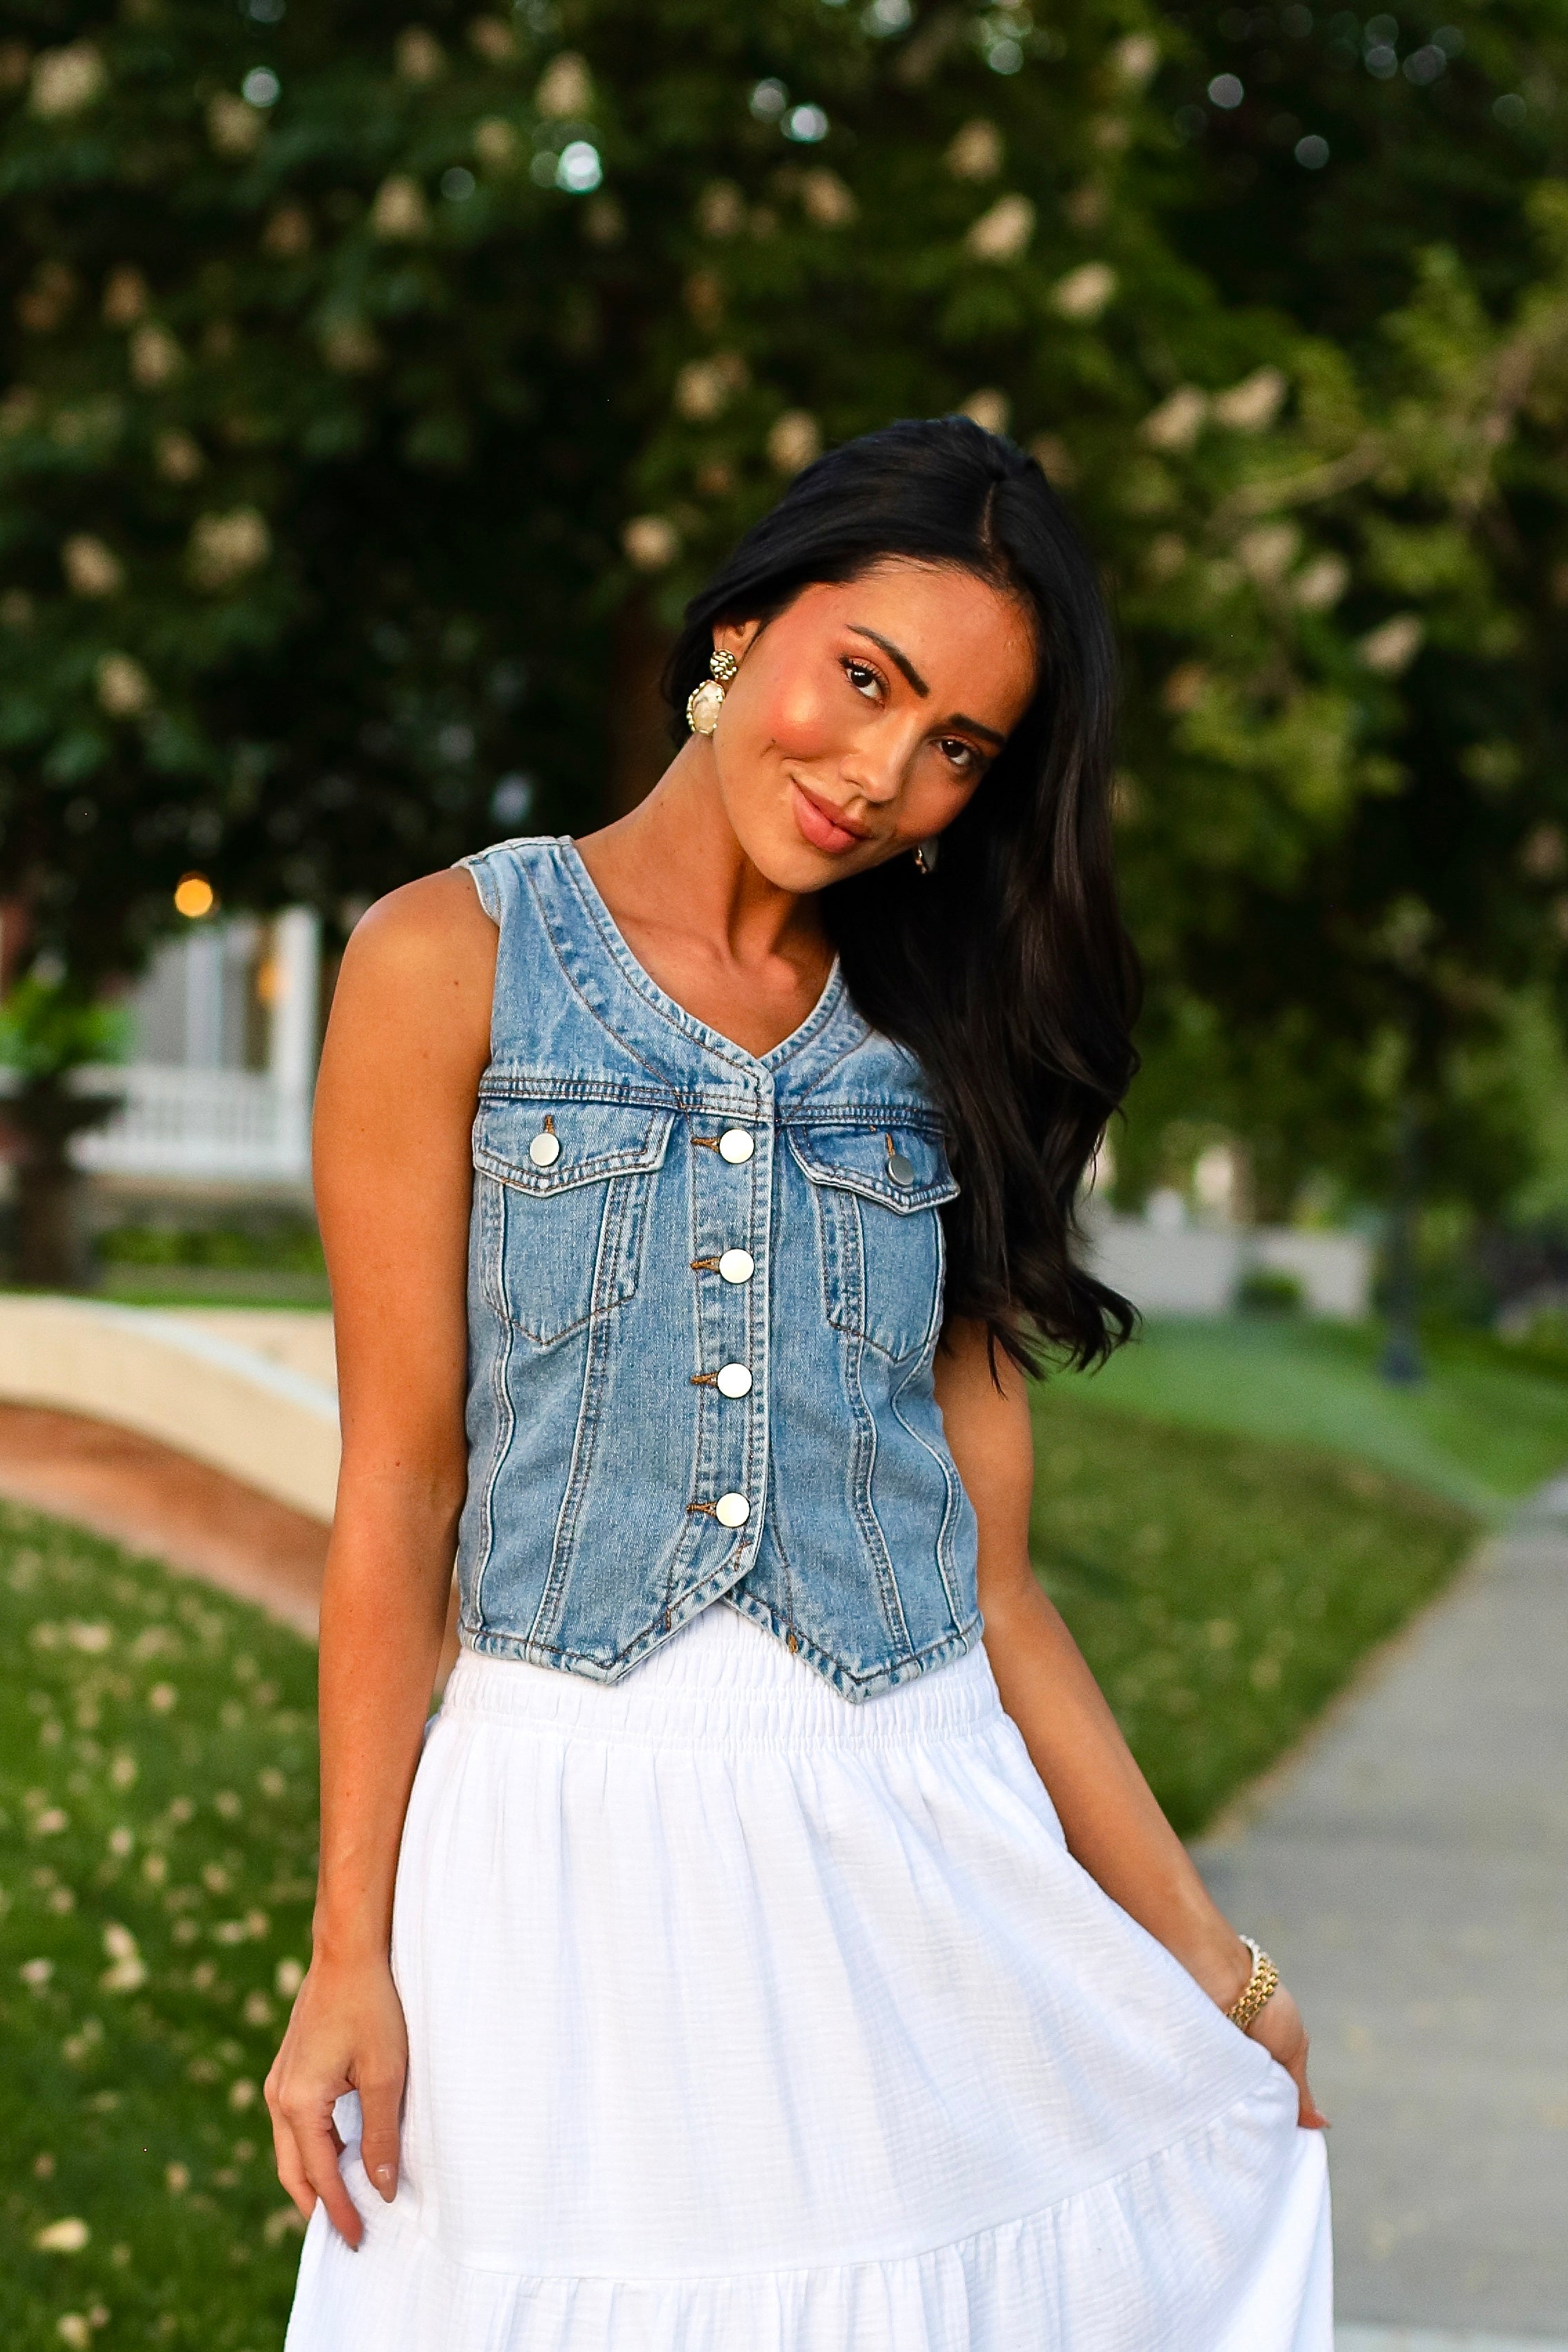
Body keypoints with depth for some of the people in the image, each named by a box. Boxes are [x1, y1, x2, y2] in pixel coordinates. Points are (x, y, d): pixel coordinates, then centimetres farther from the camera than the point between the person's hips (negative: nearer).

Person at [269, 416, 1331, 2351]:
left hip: (923, 1849, 3)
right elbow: (399, 1485, -4)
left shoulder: (931, 1048, 10)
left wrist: (1207, 1960, 5)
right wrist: (351, 1952, -7)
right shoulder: (451, 962, 0)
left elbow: (990, 1573, 7)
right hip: (571, 1845, -3)